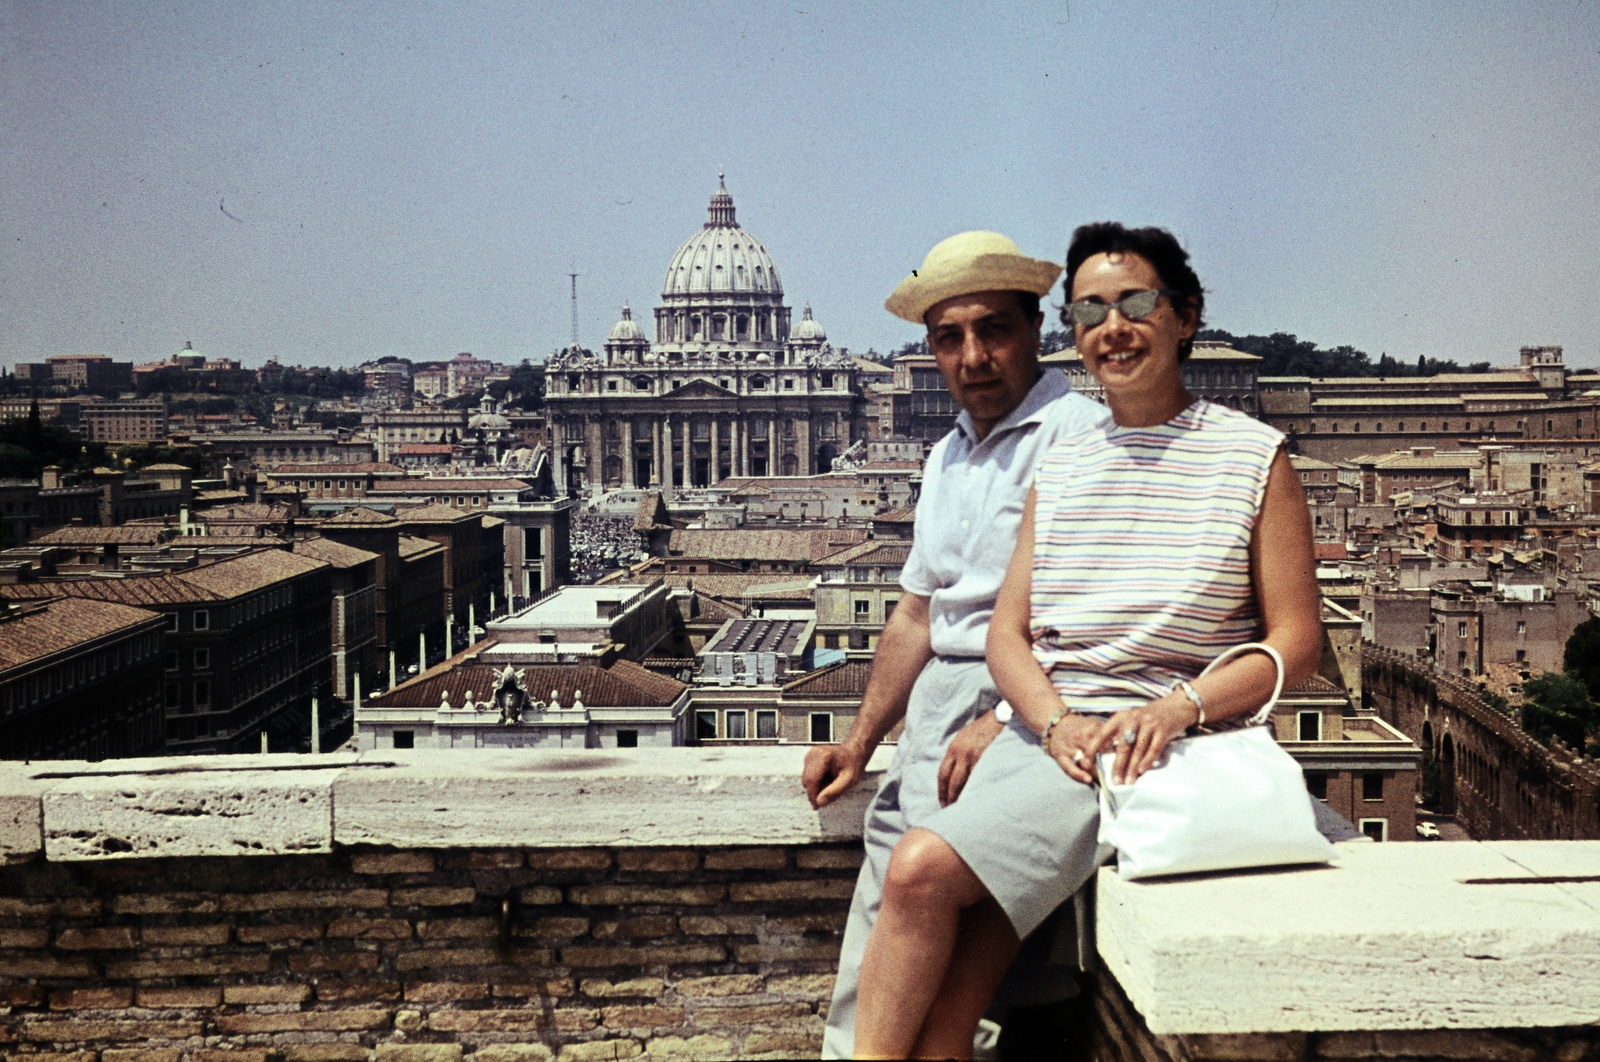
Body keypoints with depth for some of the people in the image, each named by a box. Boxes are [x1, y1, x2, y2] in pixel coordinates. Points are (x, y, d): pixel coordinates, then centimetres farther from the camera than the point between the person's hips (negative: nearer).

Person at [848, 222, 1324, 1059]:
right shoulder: (1058, 466, 18)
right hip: (1038, 731, 5)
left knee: (925, 866, -25)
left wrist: (1176, 707, -16)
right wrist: (1054, 722, -8)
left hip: (1154, 746, -4)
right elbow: (1006, 633, 13)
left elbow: (1296, 642, 1)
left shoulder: (1254, 457, 5)